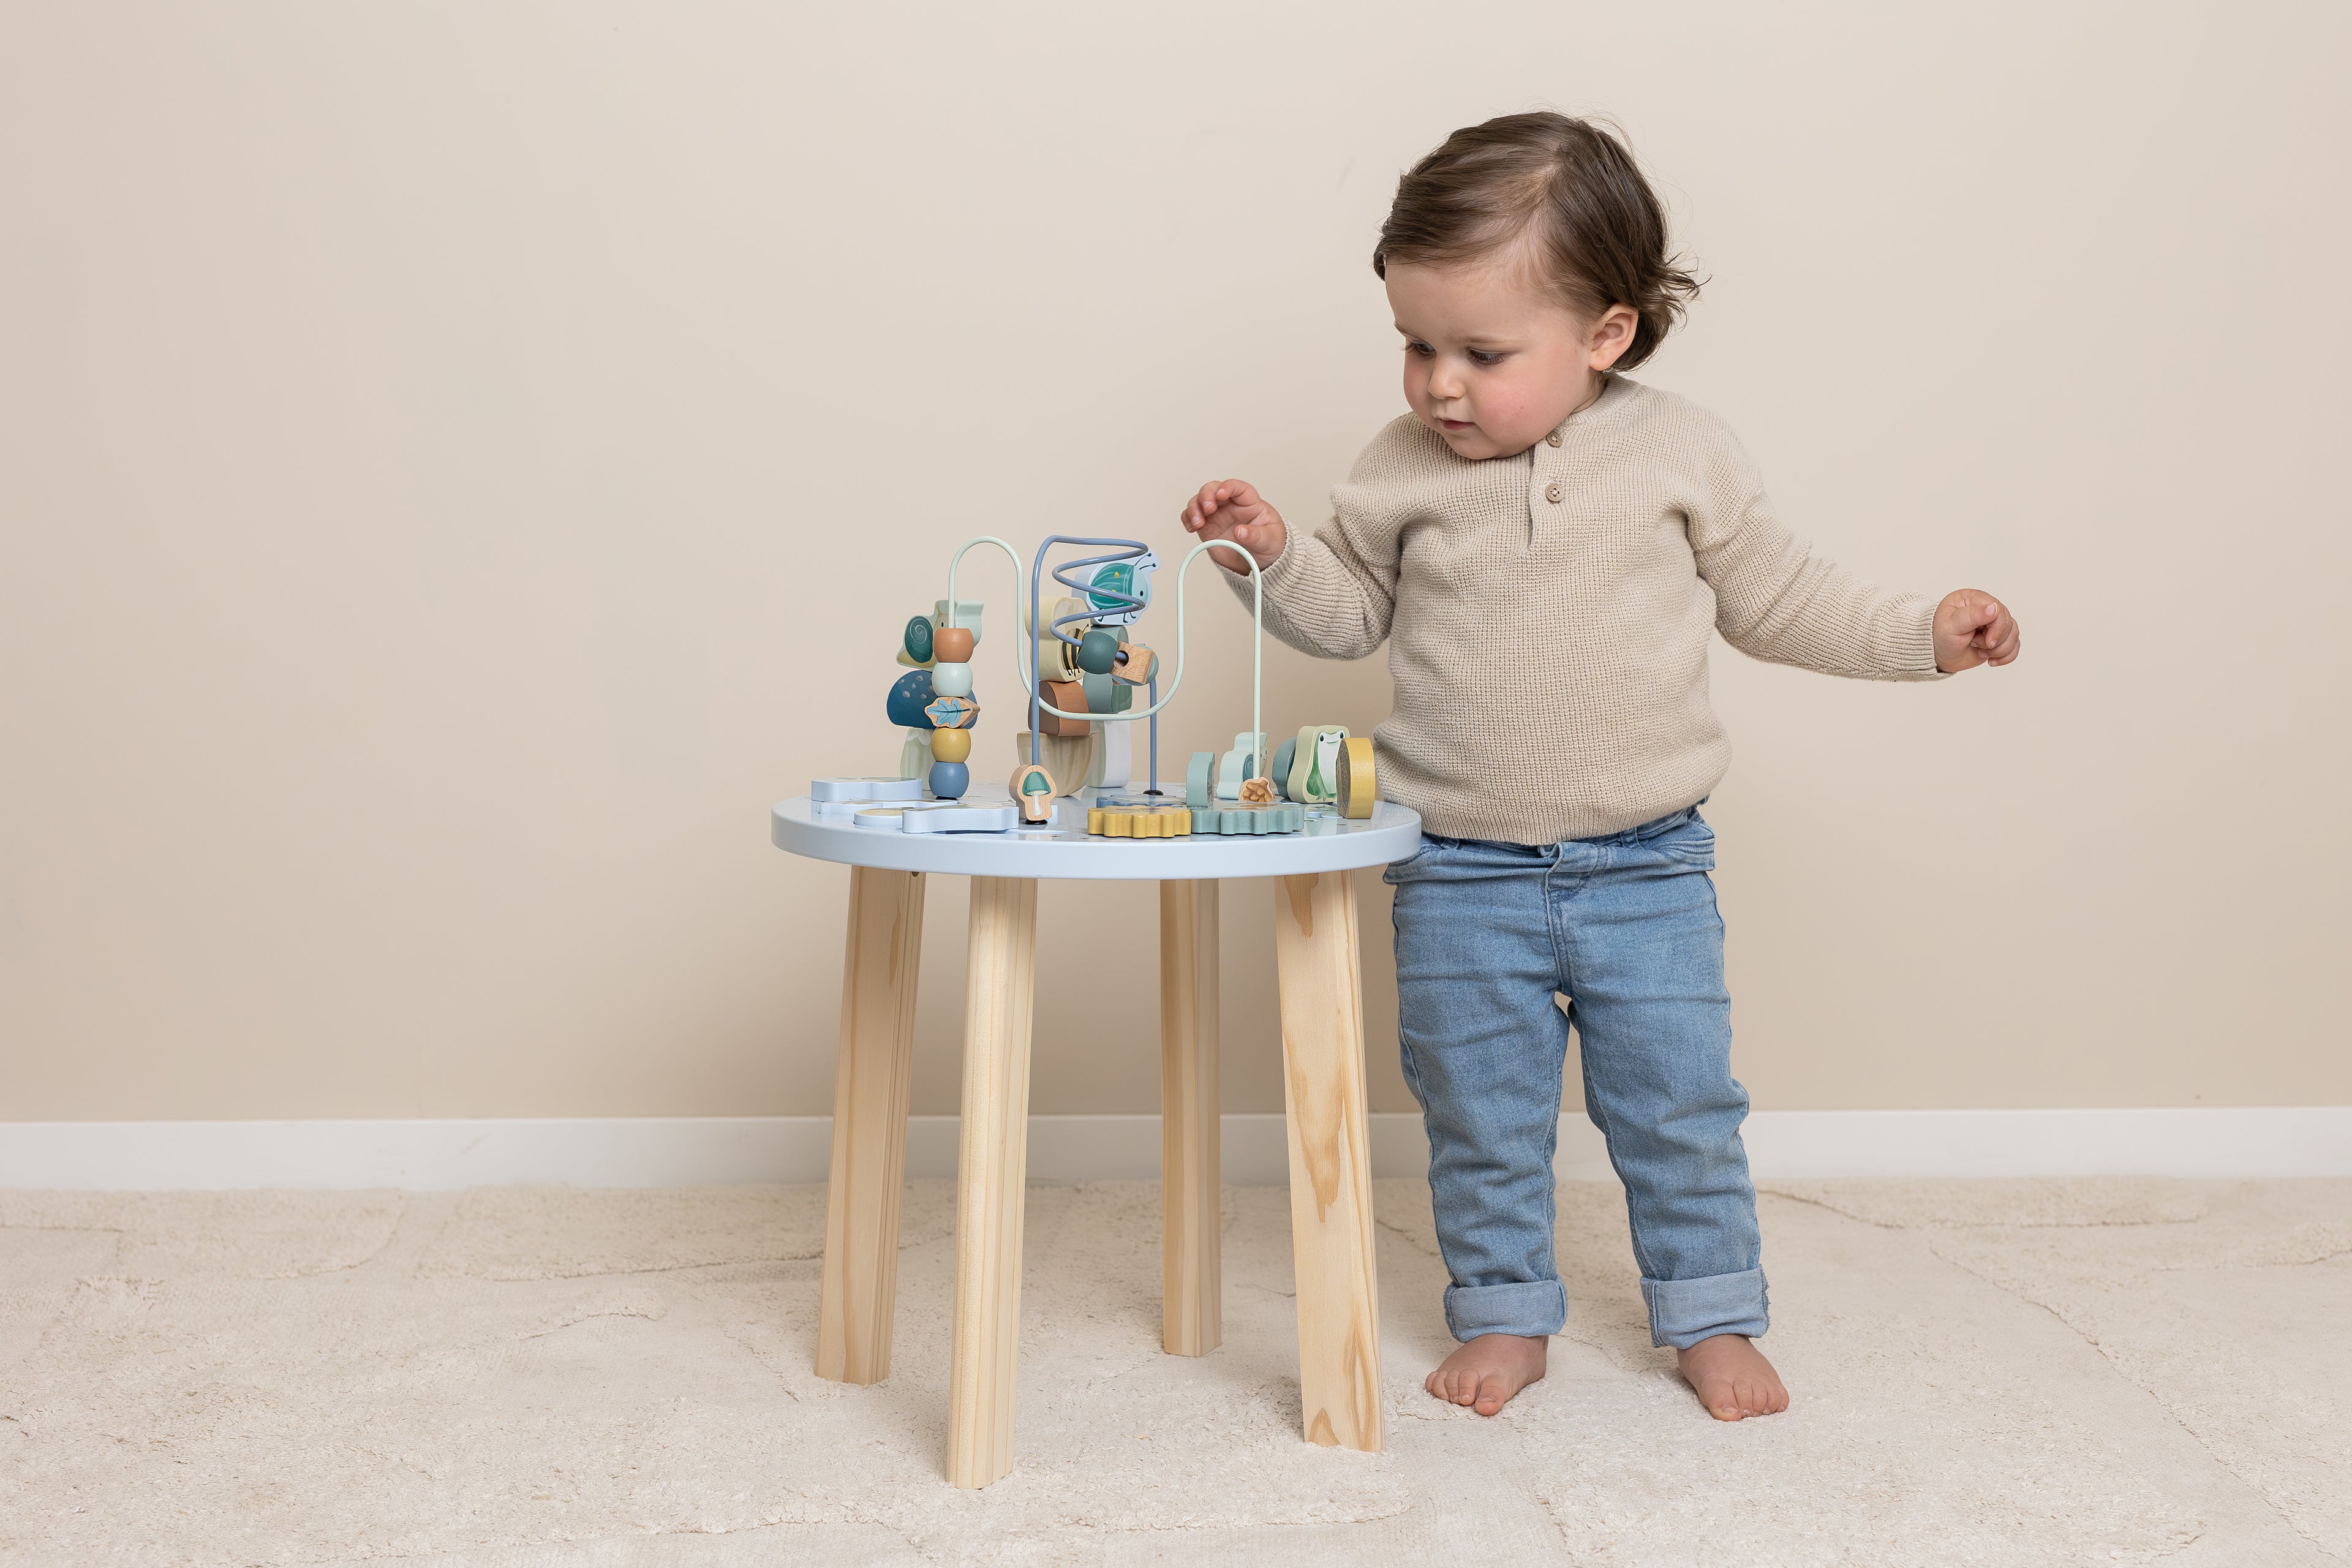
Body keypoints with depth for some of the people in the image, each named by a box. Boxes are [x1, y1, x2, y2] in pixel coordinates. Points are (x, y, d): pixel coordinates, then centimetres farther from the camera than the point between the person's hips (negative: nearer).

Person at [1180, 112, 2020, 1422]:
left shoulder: (1683, 453, -4)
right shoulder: (1402, 470, -3)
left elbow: (1776, 598, 7)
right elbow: (1350, 614, 8)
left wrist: (1925, 631, 2)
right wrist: (1273, 554, -9)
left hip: (1646, 866, 0)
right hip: (1463, 874, 1)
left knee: (1681, 1105, 8)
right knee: (1480, 1117, 11)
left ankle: (1712, 1318, 26)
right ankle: (1505, 1316, 29)